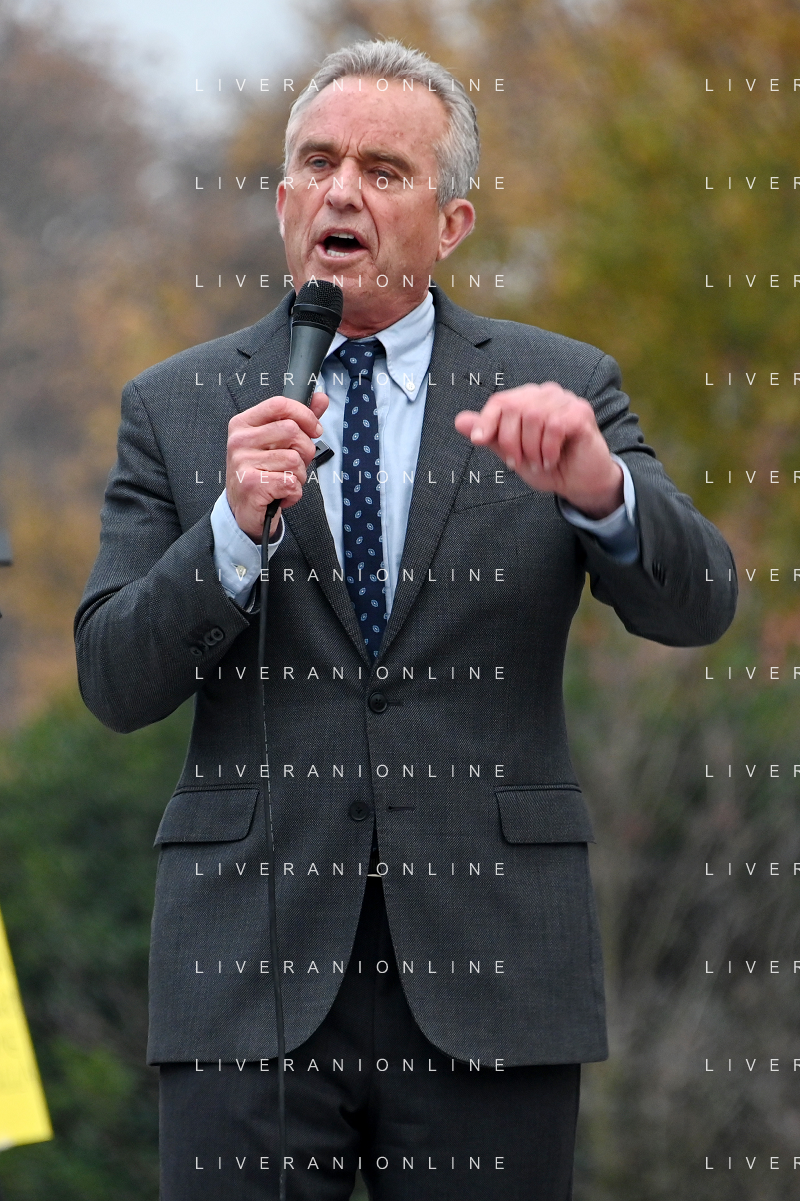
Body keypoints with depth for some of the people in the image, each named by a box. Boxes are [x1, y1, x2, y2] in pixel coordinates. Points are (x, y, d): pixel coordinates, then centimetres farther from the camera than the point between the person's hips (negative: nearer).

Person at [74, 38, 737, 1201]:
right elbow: (115, 681, 2)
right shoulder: (176, 408, 8)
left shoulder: (562, 389, 7)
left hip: (489, 970, 0)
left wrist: (598, 487, -24)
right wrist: (235, 529, -15)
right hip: (251, 965, 0)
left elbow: (694, 605, -4)